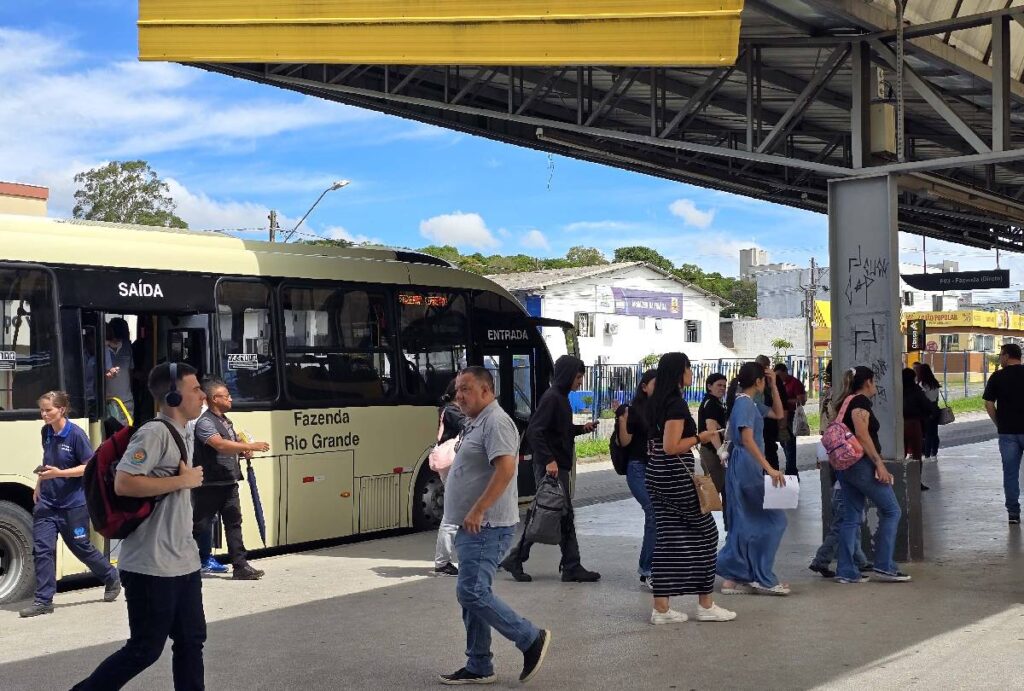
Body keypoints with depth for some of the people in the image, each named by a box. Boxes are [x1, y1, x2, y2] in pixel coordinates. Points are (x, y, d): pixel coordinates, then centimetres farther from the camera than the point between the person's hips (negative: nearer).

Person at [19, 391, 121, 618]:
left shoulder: (76, 434, -15)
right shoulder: (46, 432, 4)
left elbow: (90, 466, -15)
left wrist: (59, 473, -24)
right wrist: (39, 485, 14)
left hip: (73, 504, -5)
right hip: (46, 502, 5)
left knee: (80, 547, 9)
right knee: (42, 548, -2)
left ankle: (112, 578, 32)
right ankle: (43, 601, 5)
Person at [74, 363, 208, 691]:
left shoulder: (182, 436, 14)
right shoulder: (154, 433, -16)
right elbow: (123, 483, -26)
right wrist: (182, 481, -19)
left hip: (183, 564, 9)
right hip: (151, 567, -9)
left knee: (191, 641, 11)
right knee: (145, 649, 0)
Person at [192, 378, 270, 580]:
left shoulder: (226, 421, 15)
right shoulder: (205, 422, -14)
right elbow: (221, 445, -28)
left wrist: (244, 451, 6)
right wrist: (251, 446, -28)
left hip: (229, 483, 8)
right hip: (209, 485, -8)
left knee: (234, 523, 6)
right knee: (201, 526, 1)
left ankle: (240, 566, 7)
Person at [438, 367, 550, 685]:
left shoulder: (496, 422, -14)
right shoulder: (476, 423, 17)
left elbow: (505, 468, -26)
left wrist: (478, 511, -27)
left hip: (486, 527, -10)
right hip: (473, 527, 10)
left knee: (472, 592, -14)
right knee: (472, 594, 11)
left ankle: (531, 639, -1)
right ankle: (479, 668, 18)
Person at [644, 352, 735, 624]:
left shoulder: (657, 402, 13)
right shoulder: (676, 404, -16)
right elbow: (671, 447, -22)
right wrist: (699, 438, -11)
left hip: (658, 476, 9)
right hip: (676, 477, -9)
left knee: (667, 537, 10)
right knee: (705, 532, 3)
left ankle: (661, 608, 10)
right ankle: (706, 605, 9)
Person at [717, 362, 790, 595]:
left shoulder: (750, 403, 16)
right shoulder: (745, 403, -14)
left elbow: (779, 414, 25)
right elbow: (747, 439, -24)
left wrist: (774, 387, 15)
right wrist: (770, 468, -28)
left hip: (742, 469, 10)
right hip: (747, 468, -10)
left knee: (744, 524, 10)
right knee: (772, 520, -4)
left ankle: (733, 577, 11)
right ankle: (762, 577, -1)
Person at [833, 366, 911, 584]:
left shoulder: (846, 401, 16)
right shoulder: (861, 401, -10)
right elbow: (862, 434, -20)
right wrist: (879, 463, -21)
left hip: (845, 466, 9)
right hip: (862, 464, -9)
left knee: (851, 518, 9)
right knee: (891, 511, 0)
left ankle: (846, 571, 7)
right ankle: (883, 566, 0)